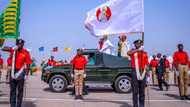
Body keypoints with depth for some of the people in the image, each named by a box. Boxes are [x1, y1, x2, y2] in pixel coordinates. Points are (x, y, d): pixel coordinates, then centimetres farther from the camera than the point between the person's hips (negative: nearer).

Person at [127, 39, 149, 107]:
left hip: (142, 72, 3)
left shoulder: (144, 53, 13)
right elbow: (128, 53, -21)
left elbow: (146, 63, 14)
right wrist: (137, 49, -25)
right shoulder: (133, 51, 4)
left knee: (142, 91, 9)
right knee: (135, 91, -1)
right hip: (135, 72, -3)